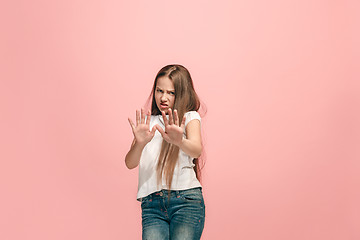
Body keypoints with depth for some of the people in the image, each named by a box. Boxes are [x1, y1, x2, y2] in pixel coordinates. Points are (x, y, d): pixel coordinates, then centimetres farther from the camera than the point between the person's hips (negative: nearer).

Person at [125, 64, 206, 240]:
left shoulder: (189, 117, 9)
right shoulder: (148, 121, 16)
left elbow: (196, 150, -12)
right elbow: (130, 163, 3)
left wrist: (179, 141, -34)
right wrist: (140, 143, -18)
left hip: (186, 200, -2)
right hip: (151, 203, 2)